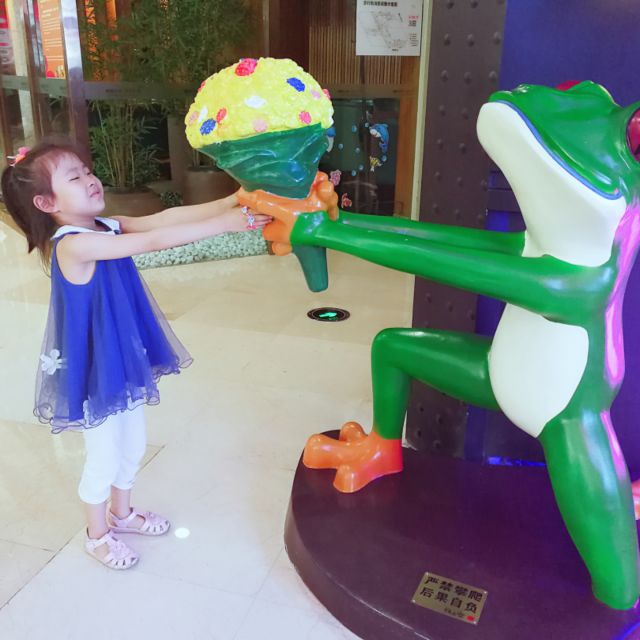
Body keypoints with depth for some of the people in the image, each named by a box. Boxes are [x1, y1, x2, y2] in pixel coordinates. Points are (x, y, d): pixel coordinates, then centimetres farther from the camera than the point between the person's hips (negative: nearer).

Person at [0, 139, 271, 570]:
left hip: (123, 361, 8)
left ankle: (121, 513, 48)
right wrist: (224, 224, -37)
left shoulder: (107, 228, -1)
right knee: (105, 457, 10)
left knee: (133, 445, 23)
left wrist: (230, 202, -24)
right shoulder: (73, 245, -26)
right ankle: (98, 535, 36)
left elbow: (163, 218, -12)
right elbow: (154, 241, -35)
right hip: (95, 370, -8)